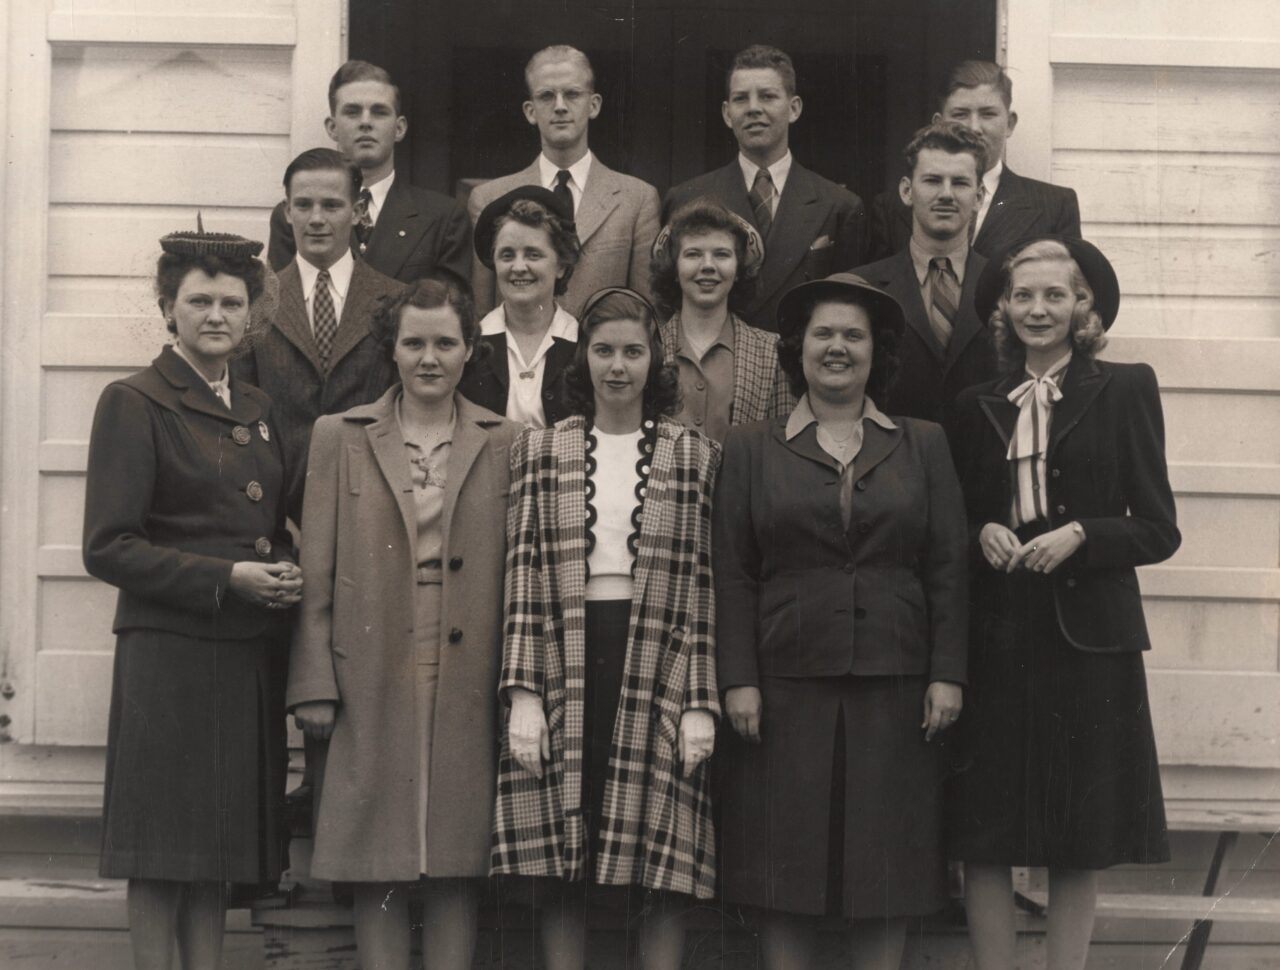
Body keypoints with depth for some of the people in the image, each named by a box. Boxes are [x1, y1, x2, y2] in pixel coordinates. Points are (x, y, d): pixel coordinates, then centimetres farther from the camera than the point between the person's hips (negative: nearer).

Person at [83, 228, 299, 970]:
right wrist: (226, 579, -16)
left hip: (250, 653, 6)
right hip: (169, 650, -6)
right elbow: (108, 548, -11)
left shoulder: (258, 410, 15)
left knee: (221, 845, 9)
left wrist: (288, 574, 3)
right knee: (163, 851, -2)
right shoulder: (133, 405, -4)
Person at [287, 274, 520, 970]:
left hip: (468, 681, 0)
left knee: (458, 859, 4)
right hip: (372, 681, 0)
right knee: (378, 865, 2)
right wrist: (314, 684, -3)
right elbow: (317, 574, 3)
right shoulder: (340, 437, 6)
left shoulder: (504, 444, 7)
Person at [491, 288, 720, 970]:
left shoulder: (696, 457, 8)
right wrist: (523, 691, -5)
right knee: (558, 866, 0)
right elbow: (523, 577, 5)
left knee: (665, 871, -2)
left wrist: (701, 702, -4)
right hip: (564, 665, 1)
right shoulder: (539, 451, 10)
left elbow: (704, 583, 3)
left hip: (657, 667, -1)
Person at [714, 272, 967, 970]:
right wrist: (738, 679, -6)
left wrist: (947, 675, -2)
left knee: (888, 860, 4)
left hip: (894, 692, 1)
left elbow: (948, 571, 6)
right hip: (786, 692, -1)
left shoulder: (923, 447, 11)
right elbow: (733, 574, 3)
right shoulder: (751, 449, 8)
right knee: (785, 861, 1)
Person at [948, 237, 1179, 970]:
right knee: (985, 839, 1)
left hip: (1088, 635, -2)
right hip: (997, 635, 3)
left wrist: (1079, 535, -16)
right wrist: (983, 535, -6)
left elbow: (1158, 530, -1)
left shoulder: (1125, 390, 1)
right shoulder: (979, 406, 10)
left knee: (1081, 840, 3)